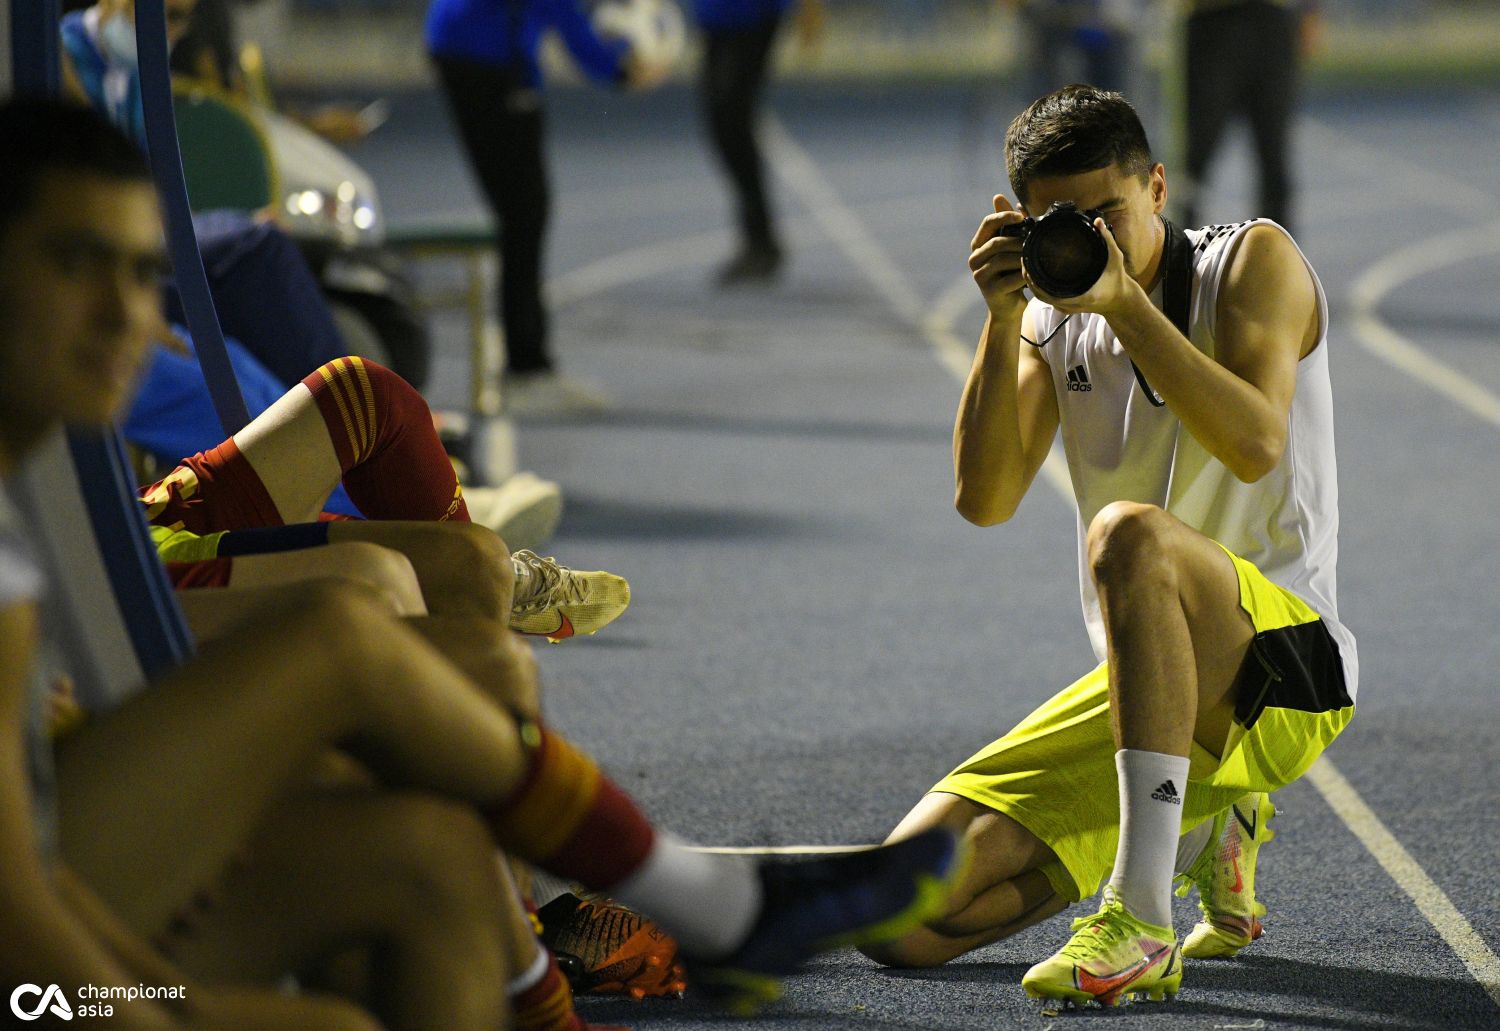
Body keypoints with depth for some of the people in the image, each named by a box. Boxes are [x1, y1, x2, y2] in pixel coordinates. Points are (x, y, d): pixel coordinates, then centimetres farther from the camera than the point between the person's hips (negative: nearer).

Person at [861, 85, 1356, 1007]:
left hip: (1287, 665, -6)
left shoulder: (1253, 259, -2)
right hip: (1140, 687, 6)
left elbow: (1256, 445, -20)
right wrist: (1004, 322, -10)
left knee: (1131, 531, -39)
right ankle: (1199, 835, 16)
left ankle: (1143, 922, -39)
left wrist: (1125, 303, -24)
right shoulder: (1055, 321, 13)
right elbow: (985, 500, 0)